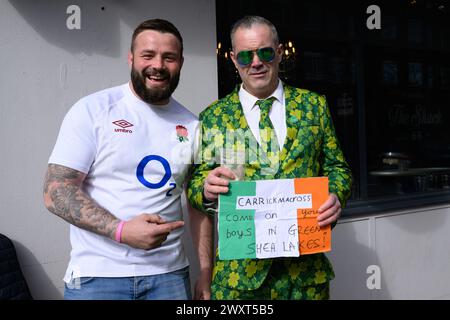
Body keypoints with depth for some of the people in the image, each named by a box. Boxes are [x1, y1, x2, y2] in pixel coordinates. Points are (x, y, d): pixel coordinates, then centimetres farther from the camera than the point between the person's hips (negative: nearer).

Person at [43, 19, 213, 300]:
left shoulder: (191, 125, 4)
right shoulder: (92, 110, -7)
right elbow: (56, 191, -10)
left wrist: (206, 274, 5)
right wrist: (121, 230, -22)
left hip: (169, 274, 4)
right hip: (96, 276, -3)